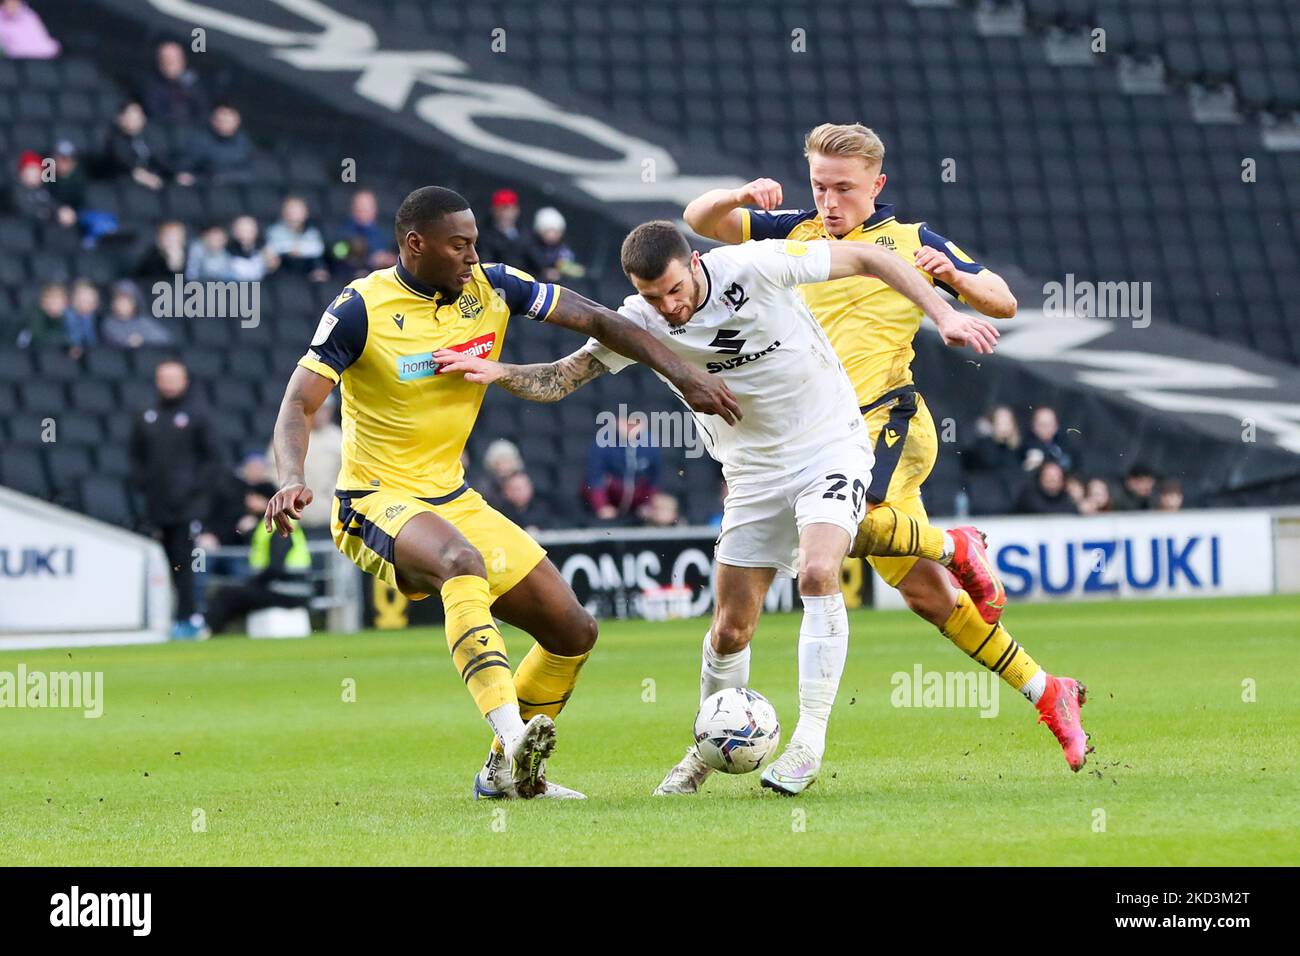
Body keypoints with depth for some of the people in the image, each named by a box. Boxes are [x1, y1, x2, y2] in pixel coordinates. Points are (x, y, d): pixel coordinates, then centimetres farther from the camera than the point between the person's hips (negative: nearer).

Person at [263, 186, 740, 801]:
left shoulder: (492, 288, 0)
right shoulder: (361, 309, -15)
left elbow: (595, 321, 4)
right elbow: (299, 404, -19)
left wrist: (684, 376, -4)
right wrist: (291, 479, -38)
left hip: (454, 499, 7)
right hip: (377, 505, -7)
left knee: (574, 633, 4)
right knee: (464, 562, -41)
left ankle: (506, 773, 22)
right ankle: (512, 737, -51)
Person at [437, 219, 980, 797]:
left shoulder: (755, 266, -22)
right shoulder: (642, 321, -13)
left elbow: (867, 258, -13)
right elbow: (559, 379, -12)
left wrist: (943, 316, -17)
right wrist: (497, 372, -32)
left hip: (832, 446, -3)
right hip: (754, 472, 4)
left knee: (817, 573, -28)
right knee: (730, 630, 3)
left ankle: (810, 740, -19)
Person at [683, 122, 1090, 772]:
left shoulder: (913, 241, 9)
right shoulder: (796, 235, 17)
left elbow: (1004, 303, 12)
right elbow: (698, 219, 14)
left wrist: (954, 274, -7)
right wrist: (741, 197, -6)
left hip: (888, 418, -5)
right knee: (925, 595, 4)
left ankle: (958, 549, -7)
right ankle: (1046, 694, 14)